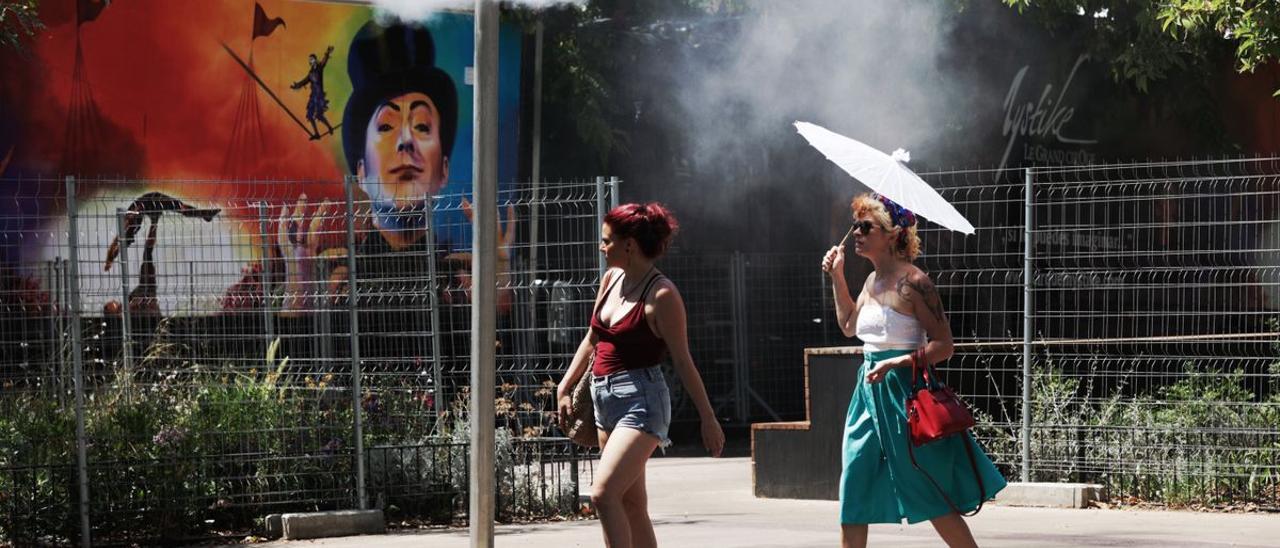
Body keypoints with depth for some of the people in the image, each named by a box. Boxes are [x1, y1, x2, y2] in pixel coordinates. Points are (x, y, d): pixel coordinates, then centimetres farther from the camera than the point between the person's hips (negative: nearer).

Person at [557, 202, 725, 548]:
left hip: (640, 401, -8)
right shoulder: (611, 279, 9)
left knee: (603, 493, -20)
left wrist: (708, 419, -8)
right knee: (631, 503, 12)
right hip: (604, 399, 8)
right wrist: (565, 388, 18)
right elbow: (592, 340, 20)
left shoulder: (661, 295, -13)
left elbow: (682, 361, -11)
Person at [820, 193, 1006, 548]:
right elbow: (849, 326, 29)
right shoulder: (872, 281, 12)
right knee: (854, 490, 6)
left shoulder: (911, 281, -12)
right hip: (869, 393, 8)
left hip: (904, 392, -8)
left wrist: (896, 363, -24)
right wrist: (837, 277, 21)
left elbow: (944, 345, -14)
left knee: (930, 496, -3)